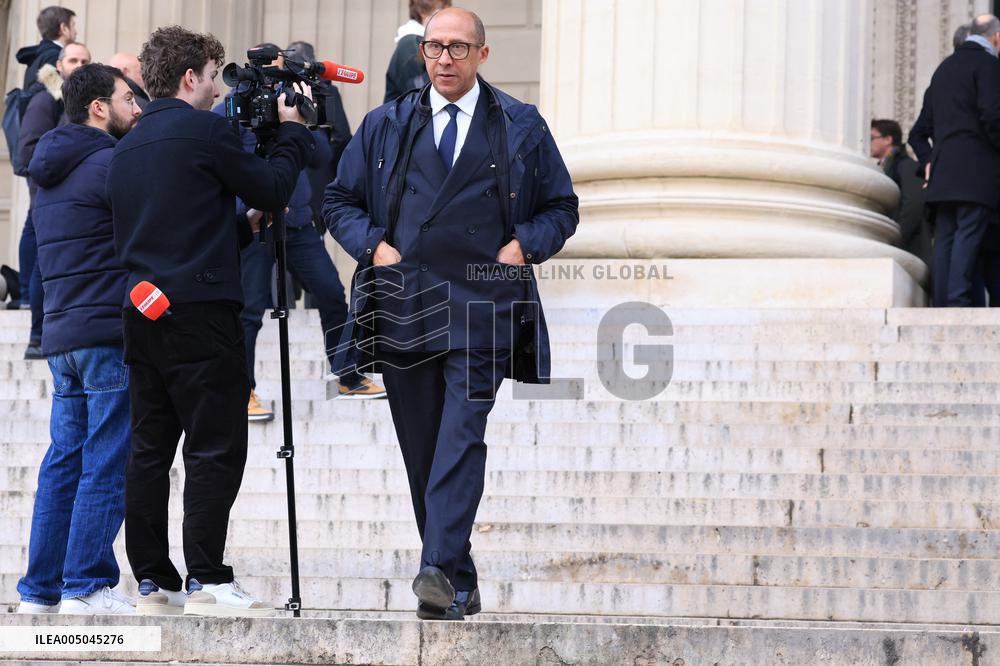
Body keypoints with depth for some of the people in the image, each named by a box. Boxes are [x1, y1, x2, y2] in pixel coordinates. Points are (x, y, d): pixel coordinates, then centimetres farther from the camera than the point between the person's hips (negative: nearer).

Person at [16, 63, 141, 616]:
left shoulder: (51, 171, 17)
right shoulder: (111, 165, -11)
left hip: (61, 334, 9)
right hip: (109, 332, -9)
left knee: (64, 461, 11)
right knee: (107, 465, -4)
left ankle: (39, 591, 12)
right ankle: (86, 587, -4)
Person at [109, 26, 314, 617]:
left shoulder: (128, 146, 17)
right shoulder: (204, 129, -6)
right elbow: (271, 191, -1)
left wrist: (247, 227, 27)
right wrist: (292, 133, 14)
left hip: (143, 313, 8)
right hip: (200, 309, -8)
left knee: (151, 449, 8)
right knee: (216, 448, -5)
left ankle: (154, 581, 8)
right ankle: (207, 579, -8)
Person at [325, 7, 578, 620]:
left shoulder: (521, 127, 9)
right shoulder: (385, 125, 13)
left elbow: (561, 208, 13)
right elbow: (341, 200, 17)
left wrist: (524, 246, -5)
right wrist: (373, 245, -1)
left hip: (482, 309, -3)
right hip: (403, 308, 3)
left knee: (462, 437, -18)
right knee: (422, 451, 4)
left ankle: (440, 570, -27)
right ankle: (461, 587, 12)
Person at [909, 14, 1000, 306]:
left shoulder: (944, 69, 24)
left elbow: (919, 132, 23)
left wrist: (928, 162, 16)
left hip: (941, 169, 7)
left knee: (945, 237, 3)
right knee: (969, 232, -12)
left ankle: (942, 304, -1)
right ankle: (959, 301, -21)